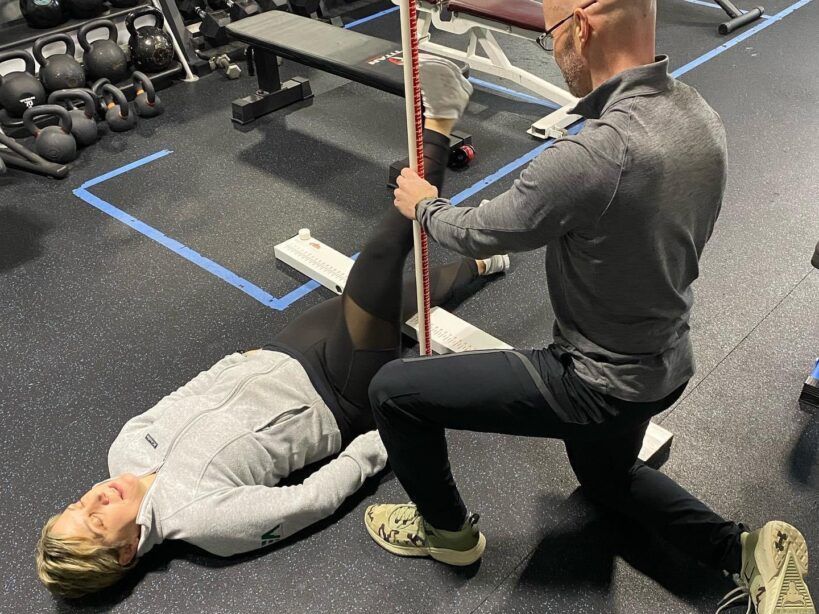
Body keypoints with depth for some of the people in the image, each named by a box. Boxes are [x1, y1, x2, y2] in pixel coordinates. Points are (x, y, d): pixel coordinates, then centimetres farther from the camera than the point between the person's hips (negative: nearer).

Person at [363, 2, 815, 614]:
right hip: (668, 365, 9)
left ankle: (448, 532, 25)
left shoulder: (593, 156, -34)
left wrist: (424, 206, 5)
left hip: (599, 385, -8)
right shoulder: (701, 116, -6)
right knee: (605, 473, 38)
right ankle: (747, 551, 23)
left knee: (393, 391, 1)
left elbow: (482, 234, -17)